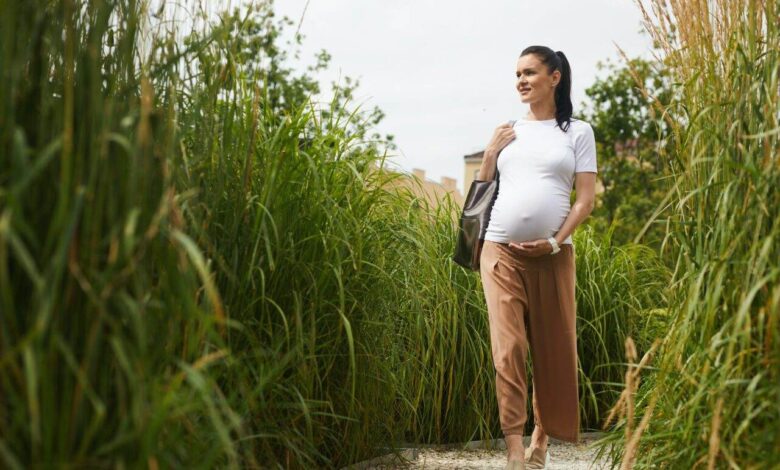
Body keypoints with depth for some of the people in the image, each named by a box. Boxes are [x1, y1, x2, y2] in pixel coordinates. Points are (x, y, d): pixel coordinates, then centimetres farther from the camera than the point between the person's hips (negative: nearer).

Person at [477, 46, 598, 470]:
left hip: (552, 256, -1)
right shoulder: (507, 132, 15)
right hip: (501, 252, 1)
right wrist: (490, 153, 4)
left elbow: (586, 198, 2)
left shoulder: (577, 131, 8)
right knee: (508, 350, -7)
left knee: (553, 351, 5)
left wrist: (555, 242, -10)